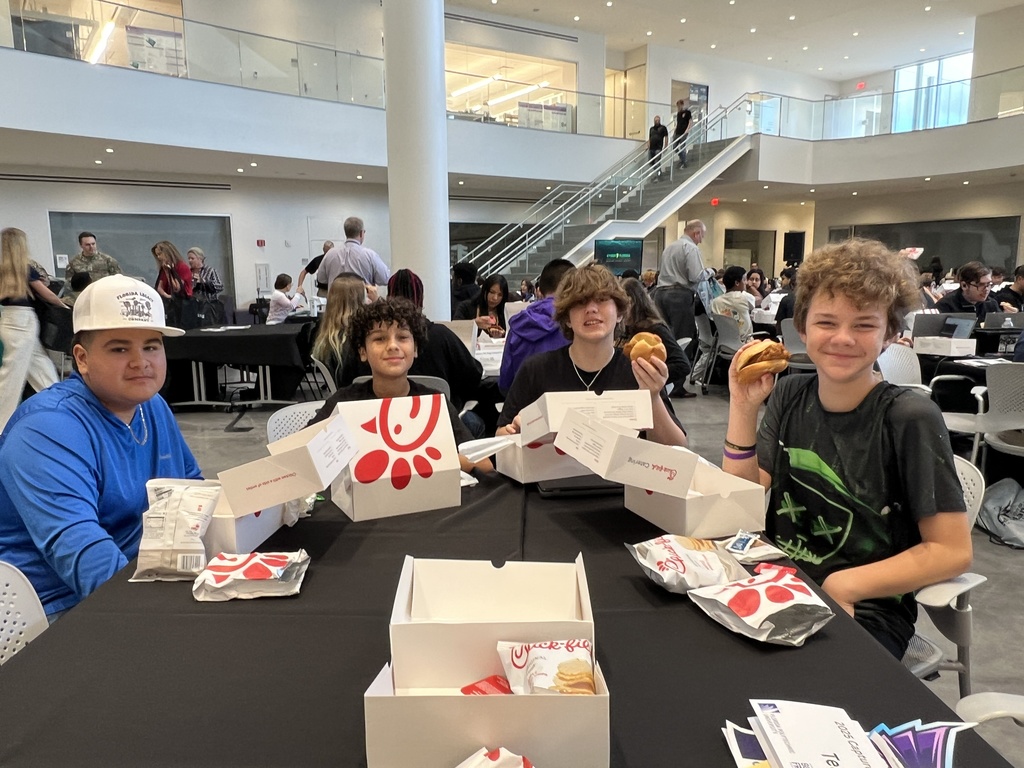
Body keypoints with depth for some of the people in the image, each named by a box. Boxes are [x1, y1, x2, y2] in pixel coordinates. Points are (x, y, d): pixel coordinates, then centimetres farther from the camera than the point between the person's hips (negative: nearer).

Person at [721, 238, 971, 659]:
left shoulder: (910, 418, -12)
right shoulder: (789, 396, 2)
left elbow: (952, 550, -10)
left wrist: (842, 586, -18)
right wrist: (743, 407, -12)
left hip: (867, 611, -4)